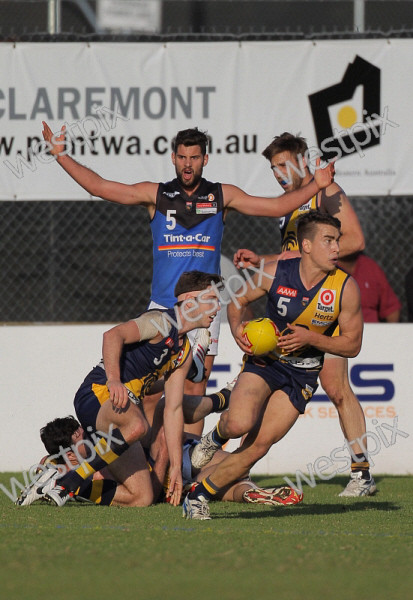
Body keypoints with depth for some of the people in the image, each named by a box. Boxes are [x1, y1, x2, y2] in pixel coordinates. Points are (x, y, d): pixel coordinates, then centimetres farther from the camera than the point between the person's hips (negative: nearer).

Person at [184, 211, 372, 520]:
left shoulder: (346, 288, -12)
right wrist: (238, 330, -13)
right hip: (264, 359, -1)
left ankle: (199, 495, 4)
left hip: (302, 374, 1)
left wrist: (310, 338, -18)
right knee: (240, 424, -28)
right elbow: (239, 300, 7)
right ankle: (218, 434, 10)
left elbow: (352, 344, -3)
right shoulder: (274, 273, -12)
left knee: (258, 445, -11)